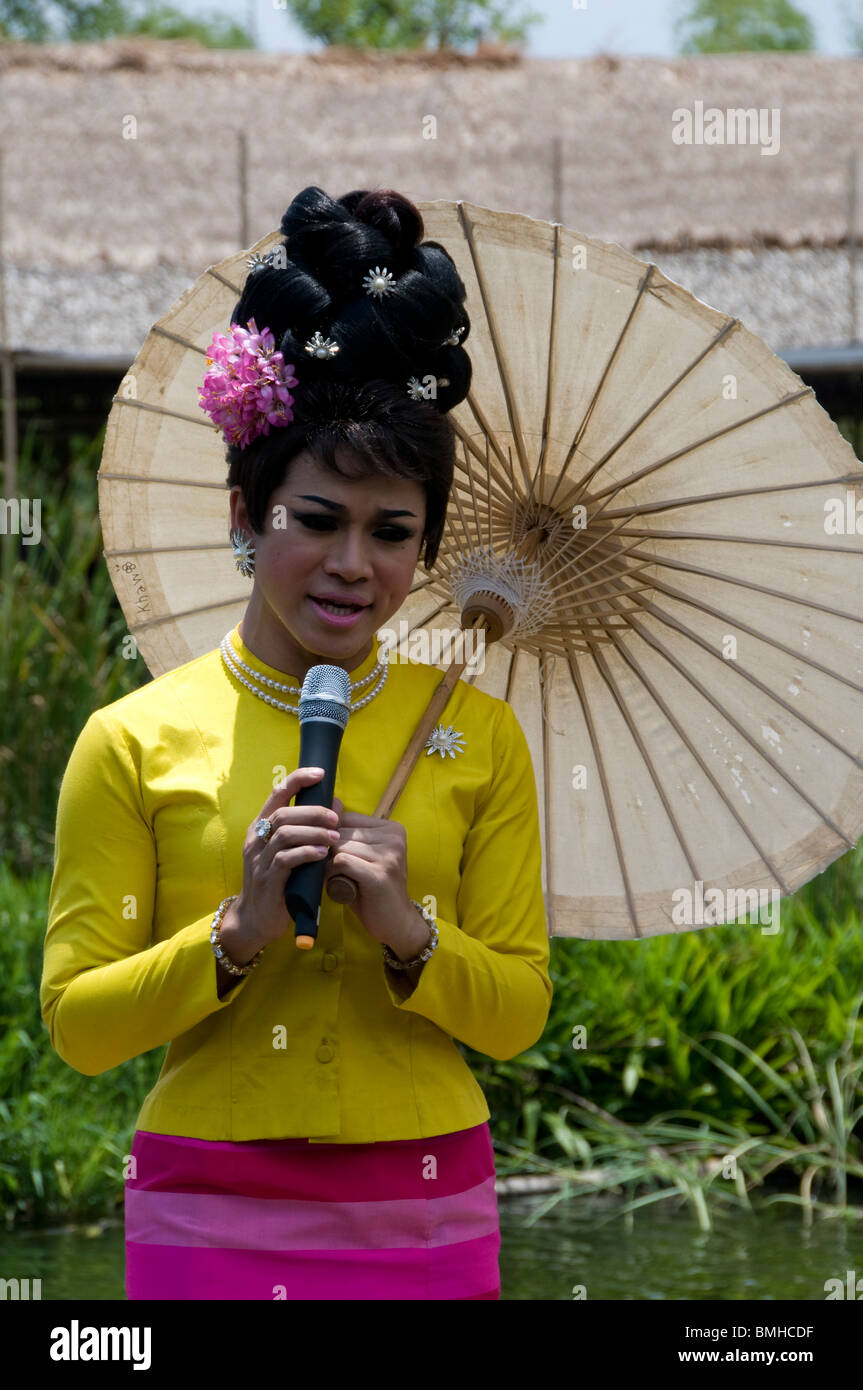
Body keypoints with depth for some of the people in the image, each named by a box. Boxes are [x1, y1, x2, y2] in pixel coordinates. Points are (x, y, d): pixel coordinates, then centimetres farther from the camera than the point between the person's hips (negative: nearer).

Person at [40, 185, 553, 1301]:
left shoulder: (477, 733, 5)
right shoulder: (135, 740, -1)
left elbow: (520, 1012, 5)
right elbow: (76, 1023, -2)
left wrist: (408, 931, -13)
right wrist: (238, 933, -15)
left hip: (428, 1222, 2)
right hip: (211, 1219, -2)